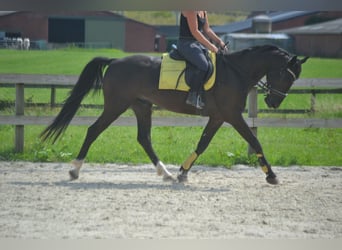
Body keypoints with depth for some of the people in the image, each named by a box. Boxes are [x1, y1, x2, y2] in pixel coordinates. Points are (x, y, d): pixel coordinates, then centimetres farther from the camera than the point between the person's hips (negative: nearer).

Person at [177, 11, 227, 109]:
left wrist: (219, 41, 7)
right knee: (204, 66, -30)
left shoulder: (203, 11, 13)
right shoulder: (190, 10, -16)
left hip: (198, 44, 10)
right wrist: (209, 45, -21)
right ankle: (193, 96, -23)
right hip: (186, 43, -10)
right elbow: (194, 32, -21)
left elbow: (207, 29, 19)